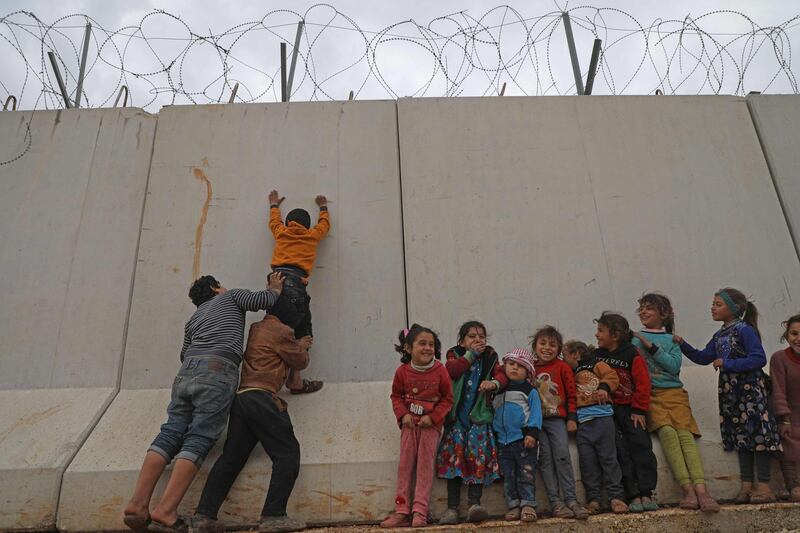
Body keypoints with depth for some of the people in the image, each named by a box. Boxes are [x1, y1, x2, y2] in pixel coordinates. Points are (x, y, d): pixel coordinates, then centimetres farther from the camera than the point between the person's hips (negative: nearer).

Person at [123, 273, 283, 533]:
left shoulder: (193, 320, 33)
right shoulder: (231, 296, 20)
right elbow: (264, 300, 8)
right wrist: (275, 288, 27)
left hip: (187, 371, 6)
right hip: (218, 372, -6)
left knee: (171, 432, 2)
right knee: (198, 439, -10)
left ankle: (138, 504, -10)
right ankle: (165, 512, -19)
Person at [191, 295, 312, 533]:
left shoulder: (255, 329, 22)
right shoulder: (281, 332, -1)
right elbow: (299, 362, 10)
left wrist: (297, 345, 41)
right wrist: (303, 347, 30)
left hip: (240, 397, 8)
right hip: (262, 398, -8)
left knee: (231, 457, 7)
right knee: (287, 453, -4)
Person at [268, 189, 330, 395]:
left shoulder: (281, 232, 24)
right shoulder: (312, 235, 20)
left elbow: (274, 221, 47)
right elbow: (324, 224, 41)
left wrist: (274, 205, 66)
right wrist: (323, 207, 59)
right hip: (295, 282, -3)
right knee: (300, 334, -1)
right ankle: (294, 380, -8)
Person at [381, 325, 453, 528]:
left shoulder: (440, 370, -10)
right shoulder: (402, 372, -5)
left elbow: (447, 398, -3)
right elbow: (396, 396, 7)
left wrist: (433, 417, -14)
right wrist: (403, 415, -9)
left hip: (431, 424, -2)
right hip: (410, 423, 2)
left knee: (425, 465, -3)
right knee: (405, 465, 2)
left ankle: (420, 511, 2)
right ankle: (401, 511, 8)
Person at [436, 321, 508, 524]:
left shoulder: (490, 357, 12)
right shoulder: (455, 354, 10)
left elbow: (502, 375, -5)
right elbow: (451, 370, -12)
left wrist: (494, 383, -28)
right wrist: (471, 354, -10)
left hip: (479, 415, 1)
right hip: (456, 414, 0)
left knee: (478, 452, -13)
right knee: (455, 452, -10)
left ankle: (474, 503, -15)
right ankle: (452, 507, -9)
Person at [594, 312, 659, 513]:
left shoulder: (632, 355, -5)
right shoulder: (596, 355, 8)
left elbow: (643, 383, -7)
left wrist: (639, 410, -9)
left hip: (629, 408, -2)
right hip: (607, 409, 2)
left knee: (641, 445, -11)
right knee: (620, 449, -9)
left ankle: (646, 493, -7)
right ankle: (633, 495, -10)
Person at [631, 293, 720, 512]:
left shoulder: (671, 340, 19)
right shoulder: (634, 339, 18)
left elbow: (674, 366, 2)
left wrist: (652, 347, -3)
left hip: (673, 392, 2)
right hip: (648, 395, -1)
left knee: (685, 433, -22)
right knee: (666, 431, -27)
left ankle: (701, 490, -34)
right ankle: (688, 489, -32)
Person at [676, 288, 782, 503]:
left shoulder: (745, 330, -11)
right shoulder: (719, 336, 14)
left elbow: (759, 359, -18)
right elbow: (703, 358, 20)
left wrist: (728, 364, -18)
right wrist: (682, 345, 9)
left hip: (750, 388, -8)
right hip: (730, 391, 8)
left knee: (756, 433, -5)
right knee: (740, 435, 9)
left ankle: (764, 485, -1)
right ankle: (747, 484, 14)